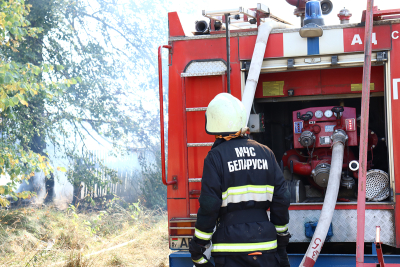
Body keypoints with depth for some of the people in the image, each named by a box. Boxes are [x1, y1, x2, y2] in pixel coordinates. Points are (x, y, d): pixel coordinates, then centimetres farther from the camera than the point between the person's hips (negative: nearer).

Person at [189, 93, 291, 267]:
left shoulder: (215, 157, -8)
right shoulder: (266, 153, 6)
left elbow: (209, 207, -10)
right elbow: (281, 199, 7)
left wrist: (197, 250, -1)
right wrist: (281, 242, 17)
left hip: (231, 250, -3)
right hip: (266, 249, 4)